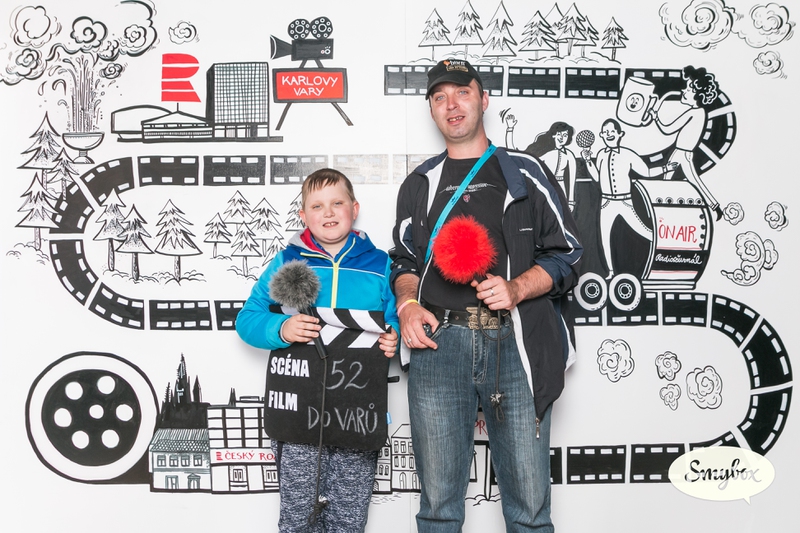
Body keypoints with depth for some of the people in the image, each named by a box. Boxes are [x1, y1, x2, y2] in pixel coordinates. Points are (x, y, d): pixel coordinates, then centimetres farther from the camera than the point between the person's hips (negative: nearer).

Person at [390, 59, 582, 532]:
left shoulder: (524, 173, 13)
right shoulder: (420, 185, 20)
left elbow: (566, 255, 9)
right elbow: (404, 260, 25)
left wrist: (515, 288, -9)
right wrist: (407, 305, 4)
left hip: (515, 343, -2)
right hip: (438, 342, 2)